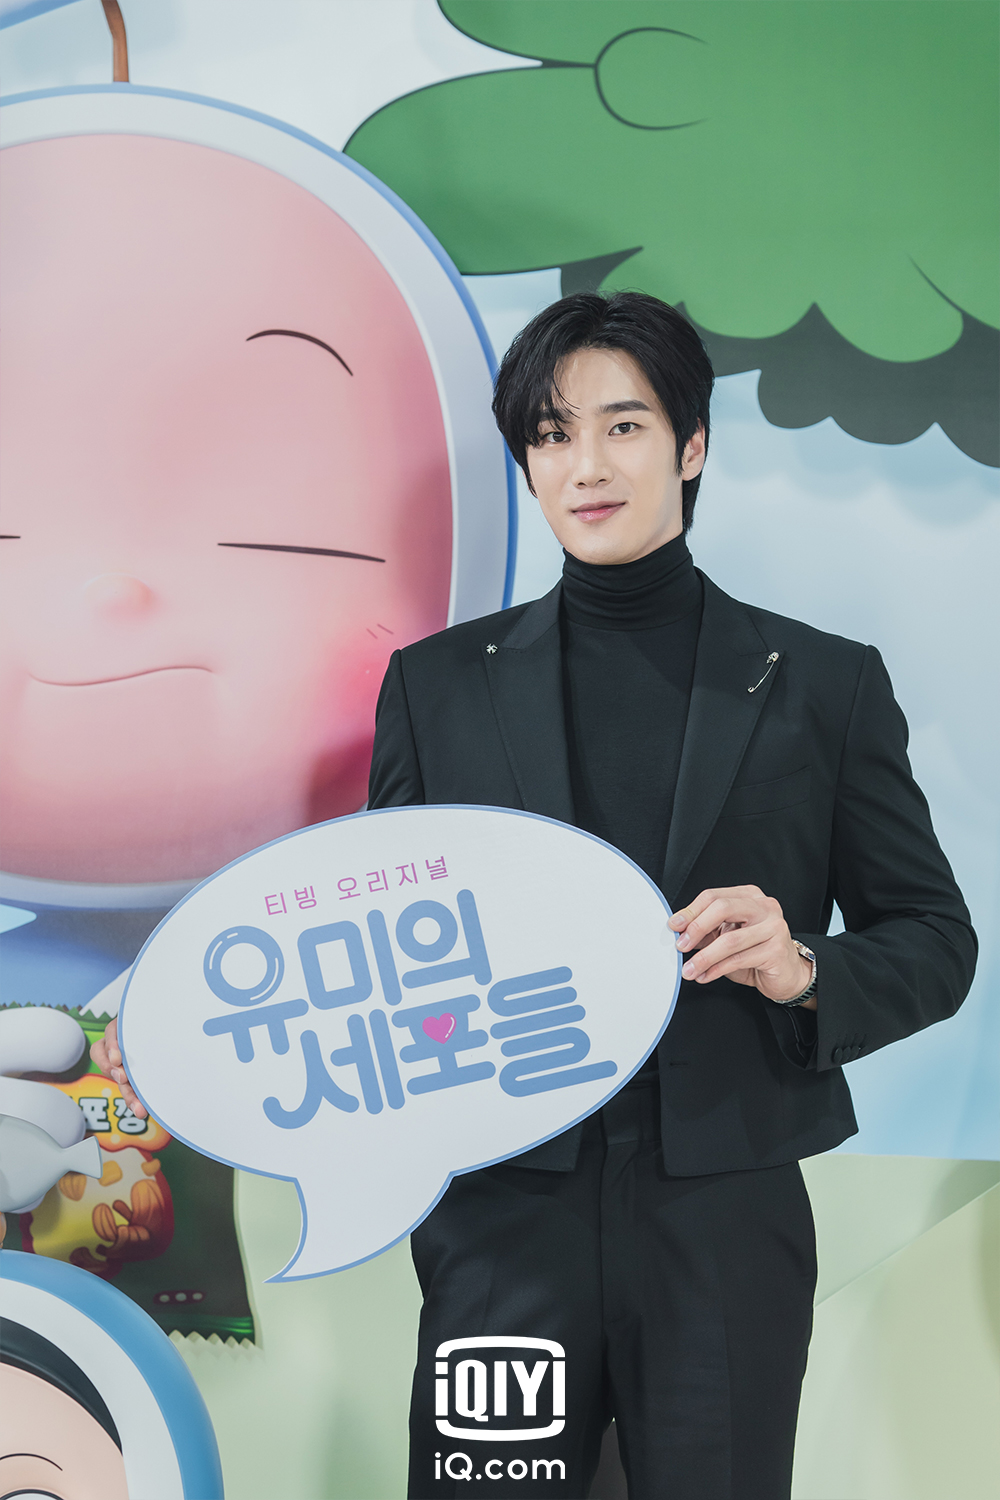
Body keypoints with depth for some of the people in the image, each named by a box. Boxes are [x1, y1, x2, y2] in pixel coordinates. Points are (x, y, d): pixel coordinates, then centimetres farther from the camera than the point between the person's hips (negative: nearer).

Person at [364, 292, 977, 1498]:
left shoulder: (823, 685, 4)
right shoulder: (439, 683, 6)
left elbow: (936, 938, 7)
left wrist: (805, 973, -12)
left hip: (725, 1230, 0)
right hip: (504, 1223, 1)